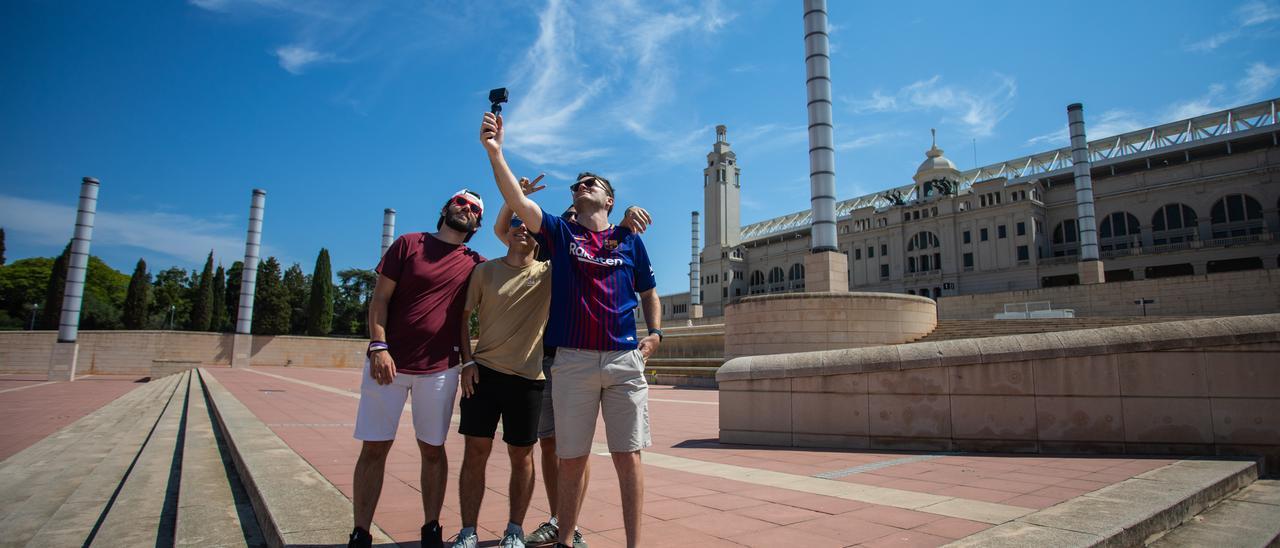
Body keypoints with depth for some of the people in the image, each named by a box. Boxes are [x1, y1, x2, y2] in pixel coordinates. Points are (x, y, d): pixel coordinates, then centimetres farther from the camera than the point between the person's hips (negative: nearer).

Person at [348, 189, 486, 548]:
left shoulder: (475, 264, 7)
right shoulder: (408, 244, 3)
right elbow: (380, 297, 0)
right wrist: (378, 346, -11)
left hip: (440, 369, 1)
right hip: (389, 362, -1)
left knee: (433, 449, 9)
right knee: (373, 448, 3)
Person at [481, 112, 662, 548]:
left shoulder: (630, 239, 14)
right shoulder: (560, 233, 11)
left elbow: (648, 293, 20)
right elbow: (517, 202, -4)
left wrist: (655, 333, 4)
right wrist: (494, 151, -15)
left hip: (625, 360, 0)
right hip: (572, 360, 0)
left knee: (628, 456, 3)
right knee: (571, 459, 7)